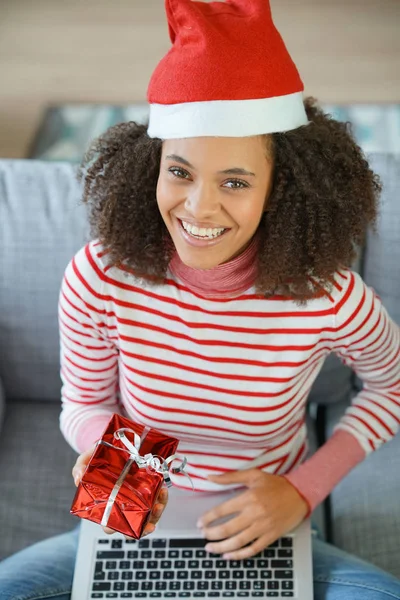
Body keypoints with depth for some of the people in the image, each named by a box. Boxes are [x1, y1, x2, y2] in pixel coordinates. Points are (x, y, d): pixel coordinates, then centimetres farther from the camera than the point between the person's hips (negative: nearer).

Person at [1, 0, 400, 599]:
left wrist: (304, 489, -12)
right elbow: (83, 404, -4)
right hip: (135, 527, 1)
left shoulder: (327, 298, -23)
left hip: (264, 537, 0)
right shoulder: (100, 277, -20)